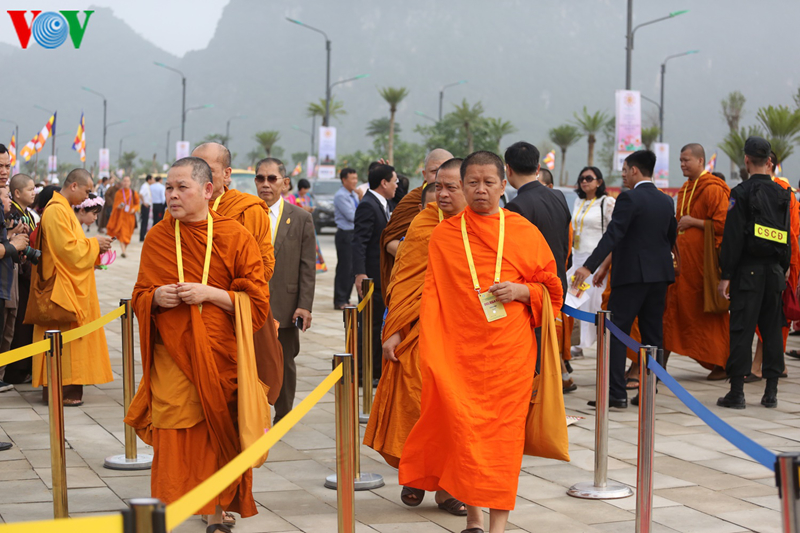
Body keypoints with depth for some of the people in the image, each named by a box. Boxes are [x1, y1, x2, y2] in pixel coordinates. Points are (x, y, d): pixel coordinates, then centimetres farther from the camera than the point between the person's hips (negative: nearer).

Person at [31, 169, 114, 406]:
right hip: (63, 287, -11)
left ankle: (68, 386, 15)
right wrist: (94, 243, -10)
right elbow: (68, 248, -21)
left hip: (71, 286, 11)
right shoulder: (56, 211, -17)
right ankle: (61, 390, -5)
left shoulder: (63, 209, 17)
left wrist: (95, 245, 10)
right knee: (63, 338, -8)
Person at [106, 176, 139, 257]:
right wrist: (118, 206, -18)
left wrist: (134, 209, -9)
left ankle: (125, 248, 23)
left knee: (127, 234, 6)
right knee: (122, 233, -13)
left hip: (130, 216, 2)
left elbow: (137, 204, 10)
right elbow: (115, 205, 4)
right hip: (121, 216, -2)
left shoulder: (134, 193, 4)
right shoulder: (118, 193, 1)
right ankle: (123, 251, -20)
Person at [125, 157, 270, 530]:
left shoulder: (235, 237, -2)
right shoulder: (157, 239, 5)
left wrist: (210, 293, -16)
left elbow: (257, 303, -3)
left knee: (218, 440, 6)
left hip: (220, 358, -1)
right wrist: (157, 297, -10)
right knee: (174, 444, -5)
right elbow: (140, 298, 13)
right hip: (172, 359, 1)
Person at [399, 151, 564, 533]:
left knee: (504, 430, -2)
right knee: (463, 427, -3)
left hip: (510, 349, 0)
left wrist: (522, 291, -9)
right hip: (461, 348, 1)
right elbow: (432, 298, 9)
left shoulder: (524, 232, 4)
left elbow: (551, 288, 11)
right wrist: (431, 353, 1)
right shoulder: (443, 235, 6)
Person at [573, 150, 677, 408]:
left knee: (616, 332, -3)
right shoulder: (667, 201, 11)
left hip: (631, 274, -7)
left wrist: (589, 266, -25)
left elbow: (613, 235, -21)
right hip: (660, 274, 7)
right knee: (652, 333, 10)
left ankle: (616, 393, -8)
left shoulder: (629, 198, -12)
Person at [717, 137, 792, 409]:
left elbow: (733, 236, -12)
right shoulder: (782, 194, 8)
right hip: (774, 270, 5)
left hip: (748, 271, -5)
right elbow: (787, 237, 13)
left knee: (741, 330, -4)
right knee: (772, 329, 10)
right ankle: (771, 391, 12)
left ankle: (737, 392, -5)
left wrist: (726, 275, -10)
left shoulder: (742, 193, -8)